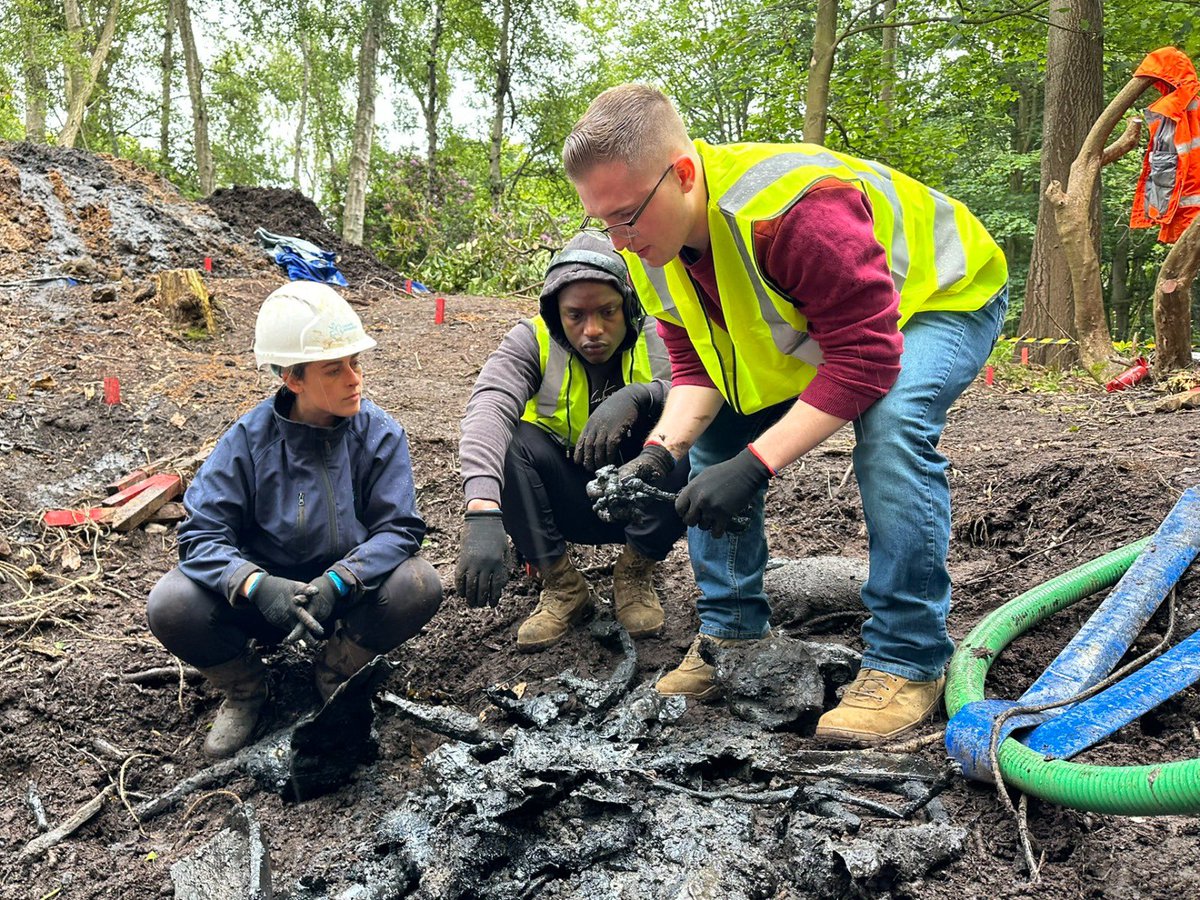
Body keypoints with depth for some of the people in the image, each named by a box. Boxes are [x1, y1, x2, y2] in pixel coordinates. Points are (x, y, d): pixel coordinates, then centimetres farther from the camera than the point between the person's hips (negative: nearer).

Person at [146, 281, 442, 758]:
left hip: (348, 594, 1)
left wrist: (336, 583, -33)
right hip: (262, 596, 0)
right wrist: (258, 585, -37)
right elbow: (202, 533, -17)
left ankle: (339, 671, 3)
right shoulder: (250, 437, -14)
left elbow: (399, 527, -17)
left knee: (419, 585, -28)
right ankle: (244, 687, 7)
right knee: (171, 604, -26)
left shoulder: (379, 433, -13)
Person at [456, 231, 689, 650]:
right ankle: (562, 586, -11)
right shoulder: (532, 341, -13)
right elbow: (488, 410, -32)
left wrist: (638, 397, -45)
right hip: (566, 505, 1)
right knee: (505, 439, -27)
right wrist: (482, 512, -50)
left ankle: (635, 572, -8)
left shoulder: (660, 340, -11)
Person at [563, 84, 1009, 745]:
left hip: (941, 296, -7)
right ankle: (730, 627, 6)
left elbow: (866, 358, -40)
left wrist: (755, 465, -42)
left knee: (892, 421, -35)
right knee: (715, 429, -5)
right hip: (813, 316, 7)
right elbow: (698, 368, -12)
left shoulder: (795, 209, -41)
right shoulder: (652, 246, -15)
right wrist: (661, 451, -30)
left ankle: (907, 661, -22)